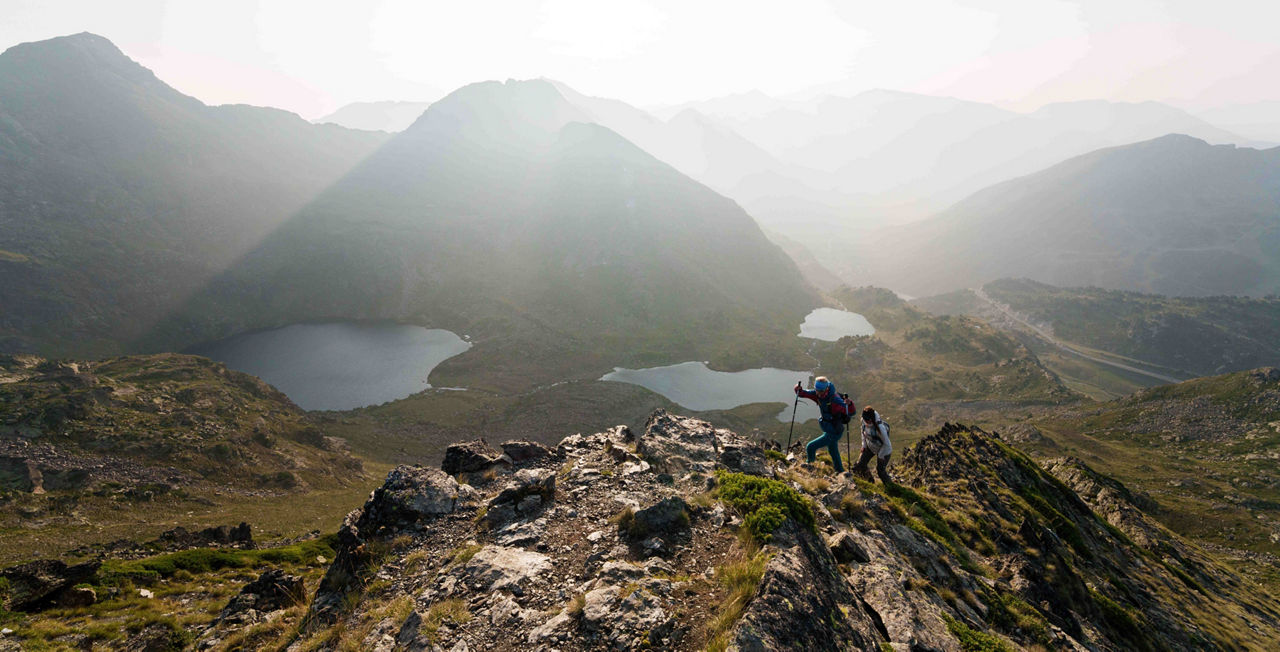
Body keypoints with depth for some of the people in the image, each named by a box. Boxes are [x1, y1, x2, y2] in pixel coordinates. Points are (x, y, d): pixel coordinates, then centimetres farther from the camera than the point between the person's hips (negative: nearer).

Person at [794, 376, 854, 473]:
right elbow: (802, 393, -5)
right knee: (834, 453, 28)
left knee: (810, 447, -5)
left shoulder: (834, 400, -31)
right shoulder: (817, 394, -10)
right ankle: (841, 472, 49)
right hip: (830, 430, 8)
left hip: (834, 432, -8)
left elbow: (852, 412, -33)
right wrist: (798, 389, -27)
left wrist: (849, 404, -54)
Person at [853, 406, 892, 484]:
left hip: (883, 449, -6)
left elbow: (887, 444, -25)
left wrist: (880, 456, -14)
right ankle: (870, 481, 28)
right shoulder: (863, 421, -21)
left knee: (880, 470, 1)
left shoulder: (880, 427, -38)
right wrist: (864, 445, 2)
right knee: (860, 466, 3)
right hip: (869, 447, 6)